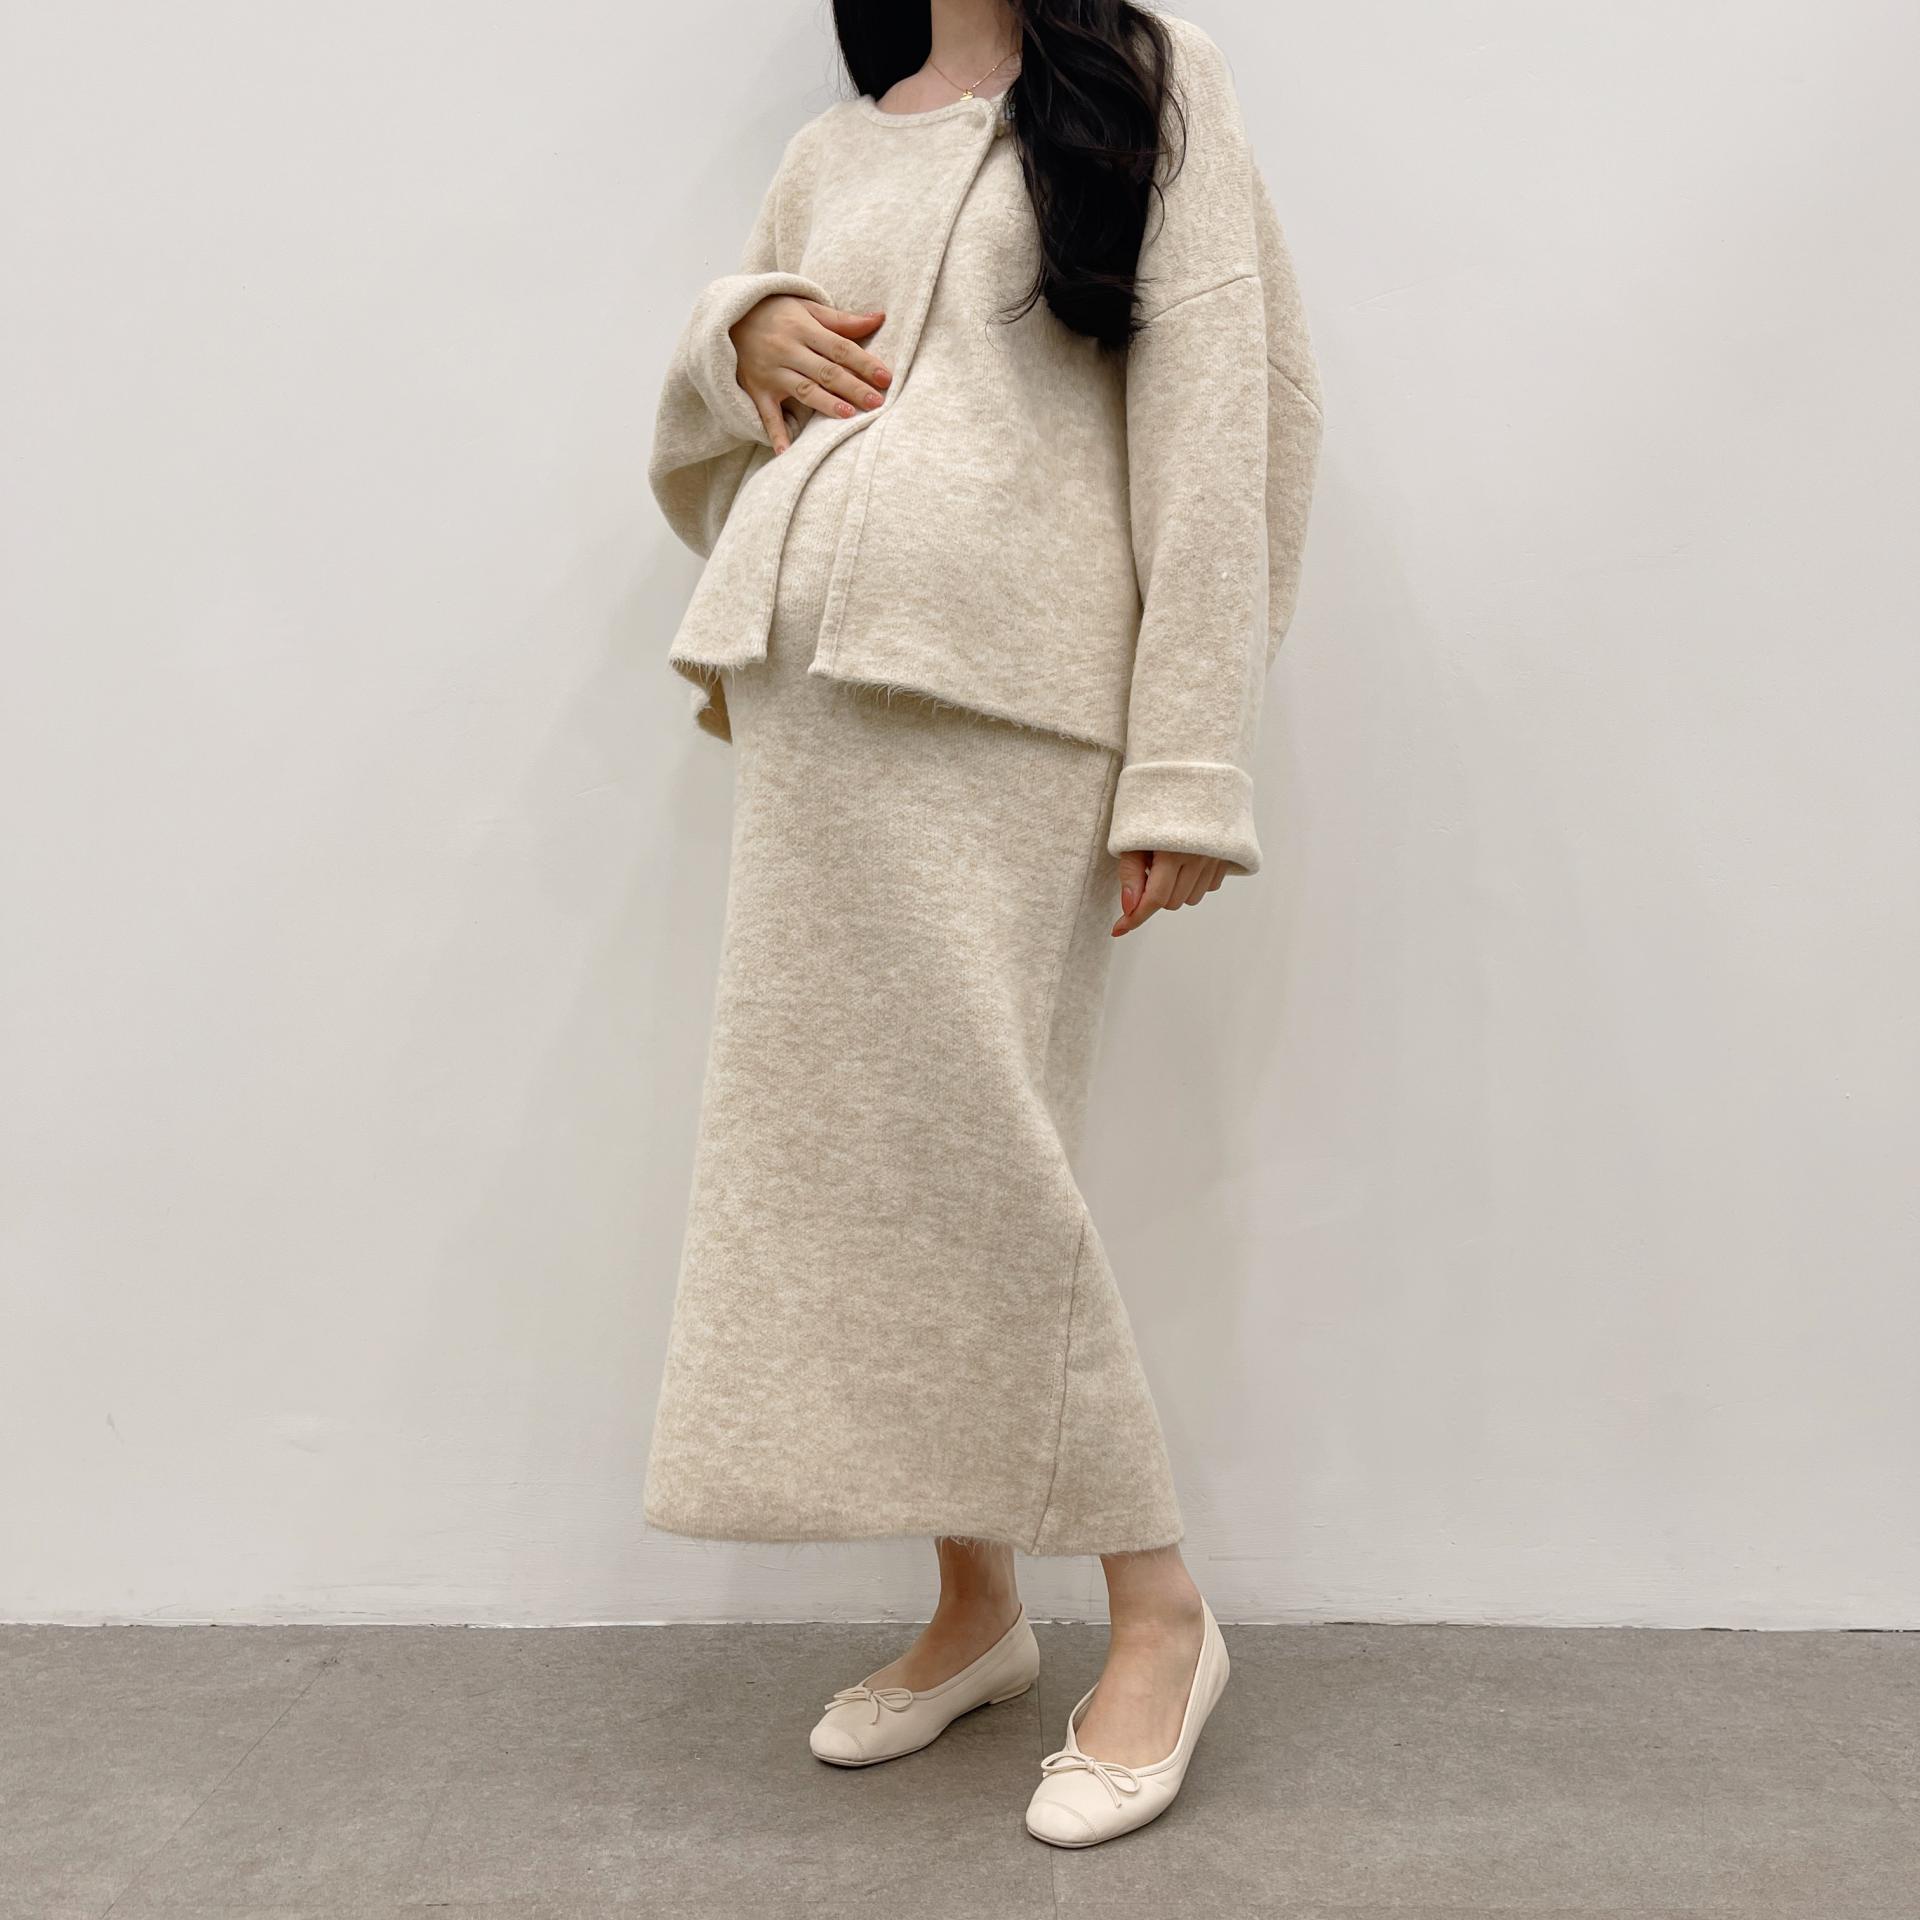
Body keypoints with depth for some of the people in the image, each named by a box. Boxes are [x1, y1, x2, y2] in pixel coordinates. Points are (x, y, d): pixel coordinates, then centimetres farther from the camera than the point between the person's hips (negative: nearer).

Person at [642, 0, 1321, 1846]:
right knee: (846, 1152, 4)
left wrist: (1187, 763, -12)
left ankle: (1159, 1615, 10)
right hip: (808, 686, 5)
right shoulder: (829, 151, 22)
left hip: (1004, 700, -5)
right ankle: (973, 1607, 20)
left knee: (973, 1147, -10)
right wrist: (743, 330, 5)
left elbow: (1209, 418, -2)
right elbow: (700, 438, 30)